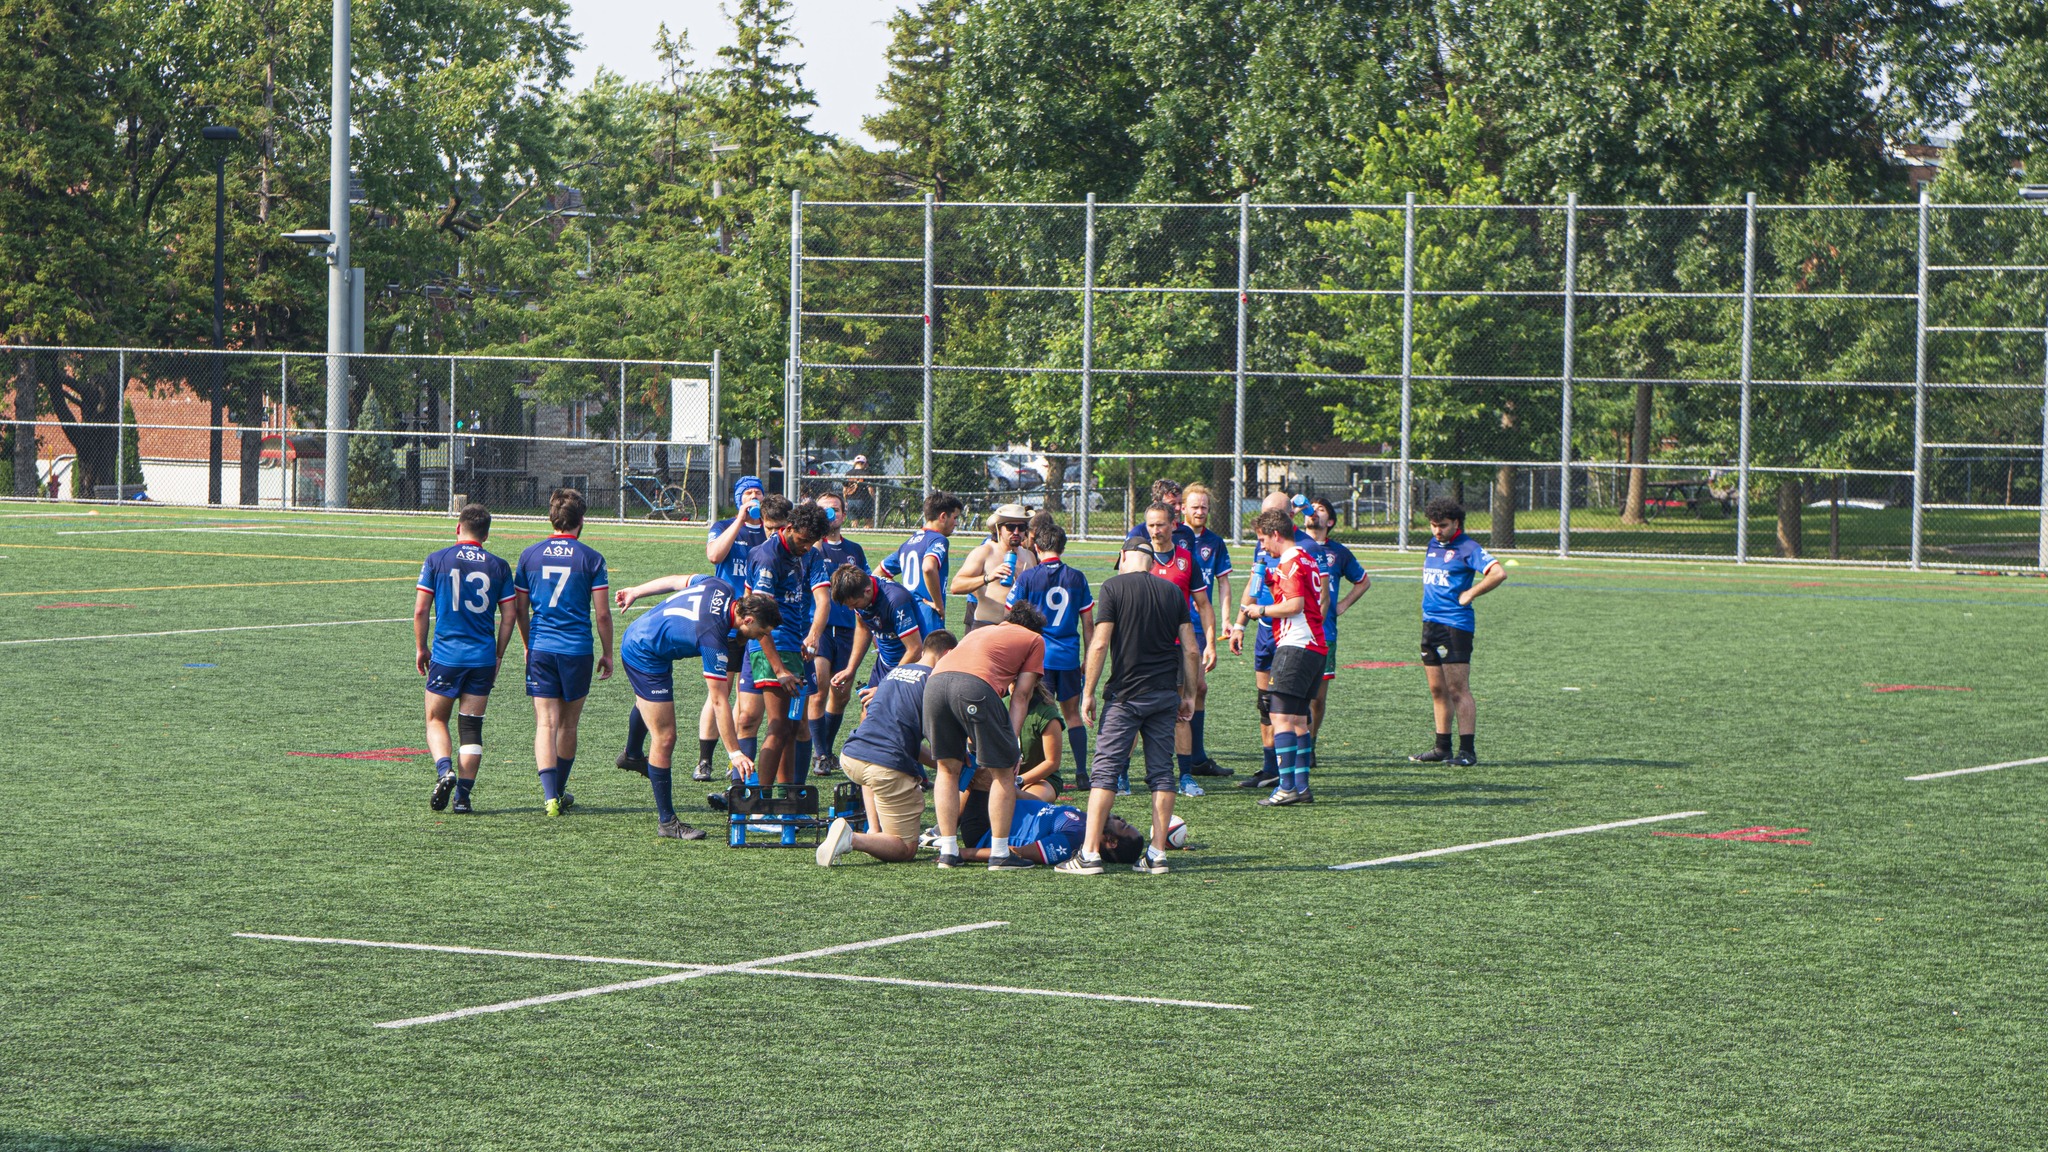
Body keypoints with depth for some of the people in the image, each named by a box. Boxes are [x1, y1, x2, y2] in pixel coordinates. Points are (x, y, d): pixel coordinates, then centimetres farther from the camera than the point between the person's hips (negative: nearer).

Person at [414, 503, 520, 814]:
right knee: (472, 726, 7)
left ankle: (445, 770, -15)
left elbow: (420, 609, -2)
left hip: (446, 656, -2)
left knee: (436, 720, 11)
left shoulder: (436, 560, -2)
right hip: (483, 657, 2)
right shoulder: (499, 567, 2)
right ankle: (463, 795, 2)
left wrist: (420, 648, 10)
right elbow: (509, 615, 3)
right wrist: (498, 654, 14)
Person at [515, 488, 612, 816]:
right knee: (568, 725, 14)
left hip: (540, 650, 1)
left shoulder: (529, 556, 4)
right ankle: (559, 792, 26)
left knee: (546, 723, -2)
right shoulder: (591, 559, -3)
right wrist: (607, 654, 8)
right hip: (577, 650, -1)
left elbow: (520, 610, 11)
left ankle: (550, 795, -19)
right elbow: (602, 613, -4)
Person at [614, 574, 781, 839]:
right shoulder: (713, 637, -33)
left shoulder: (720, 588, -11)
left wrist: (636, 592, 22)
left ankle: (632, 754, 67)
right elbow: (719, 701, -30)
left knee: (646, 702, 37)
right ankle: (666, 821, -2)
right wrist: (734, 752, -25)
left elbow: (675, 581, 6)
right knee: (665, 737, -8)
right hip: (645, 657, -10)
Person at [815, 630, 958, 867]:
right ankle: (852, 840, -24)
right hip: (889, 766, -7)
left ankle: (874, 831, 26)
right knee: (906, 850, 3)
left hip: (849, 759, 7)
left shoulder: (894, 672, 22)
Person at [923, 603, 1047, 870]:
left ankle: (947, 852, 17)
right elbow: (1020, 696, 15)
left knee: (948, 768, 19)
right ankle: (999, 855, 8)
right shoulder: (1034, 640, 26)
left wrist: (969, 739, 37)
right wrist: (1012, 741, 10)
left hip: (936, 679, 5)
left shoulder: (979, 631, 41)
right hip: (977, 685, -5)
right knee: (1002, 772, 9)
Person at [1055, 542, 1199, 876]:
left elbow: (1100, 644, -9)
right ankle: (1157, 854, 5)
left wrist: (1088, 692, -3)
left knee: (1105, 771, -2)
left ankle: (1090, 853, -7)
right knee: (1161, 772, 7)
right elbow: (1190, 650, 6)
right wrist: (1189, 695, 15)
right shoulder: (1173, 592, 8)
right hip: (1166, 692, 4)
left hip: (1126, 694, -4)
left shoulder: (1114, 587, -4)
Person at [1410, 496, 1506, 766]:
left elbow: (1499, 573, -19)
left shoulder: (1467, 548, -9)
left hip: (1455, 625, -8)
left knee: (1458, 690, -8)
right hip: (1430, 622, 8)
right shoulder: (1433, 545, 15)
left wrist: (1470, 594, -12)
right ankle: (1442, 747, 17)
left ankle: (1467, 751, -8)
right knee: (1437, 690, 11)